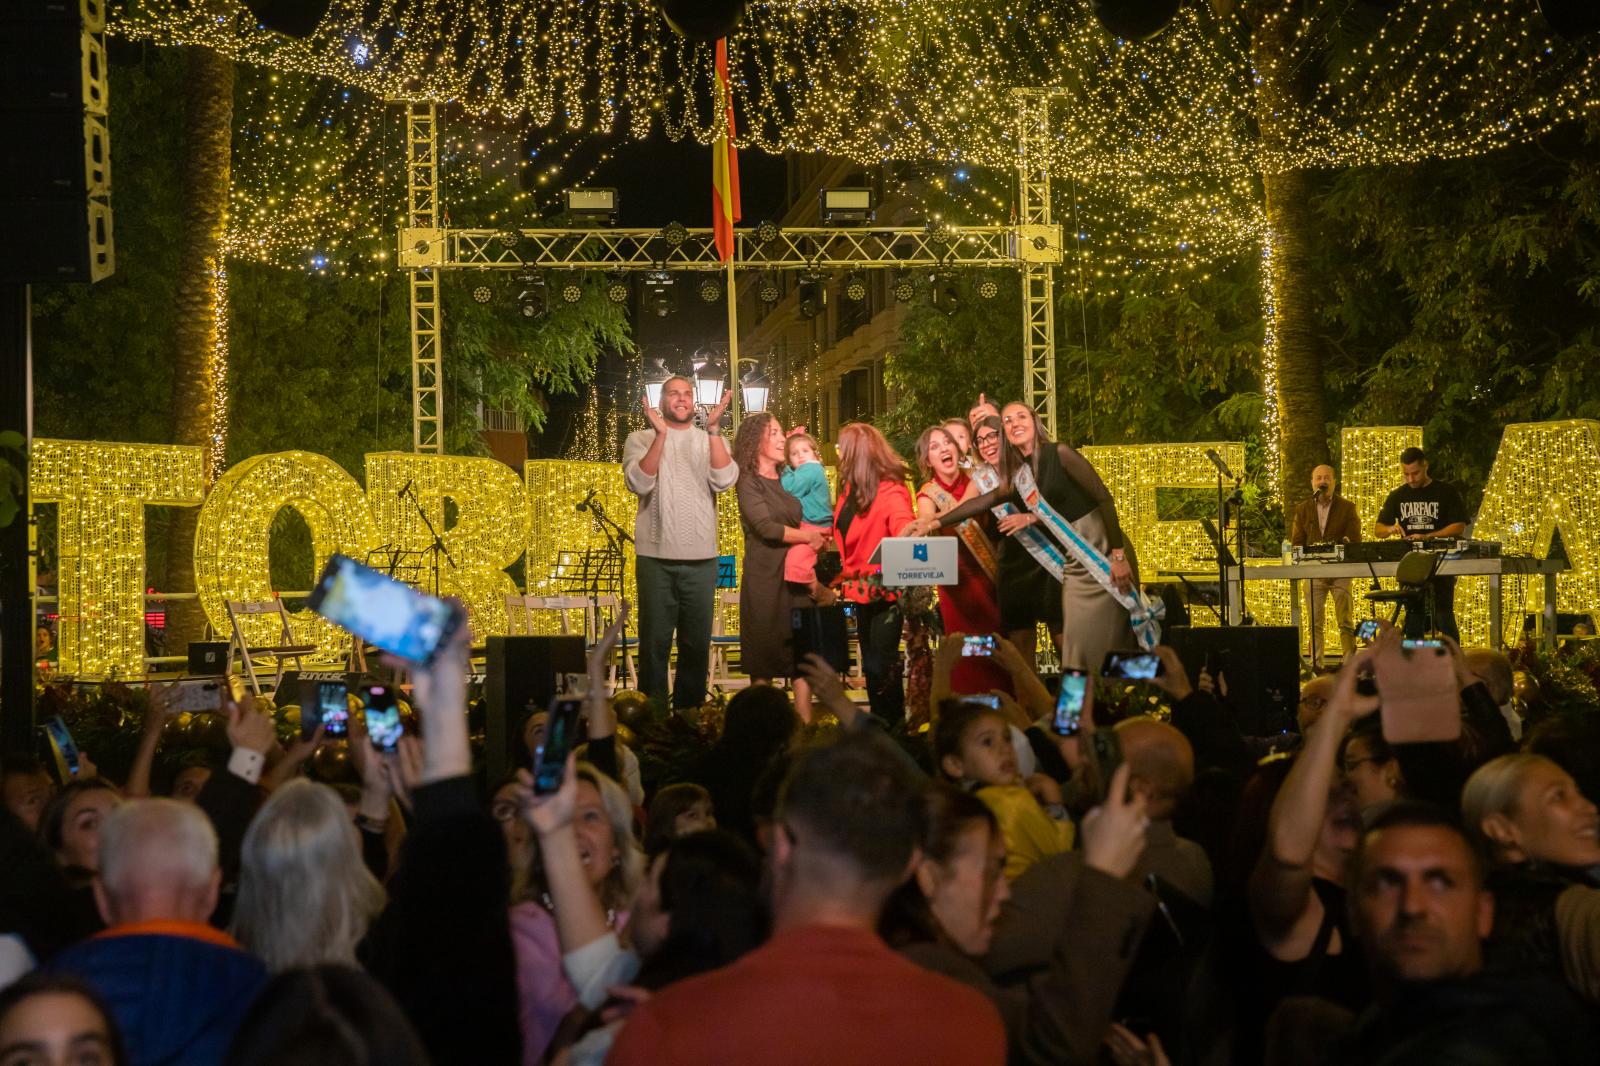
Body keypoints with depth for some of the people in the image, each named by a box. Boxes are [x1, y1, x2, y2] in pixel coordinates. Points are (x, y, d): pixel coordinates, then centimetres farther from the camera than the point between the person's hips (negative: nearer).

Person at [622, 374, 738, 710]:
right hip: (656, 557, -2)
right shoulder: (641, 439, 5)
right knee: (655, 642, 0)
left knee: (697, 643, 6)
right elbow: (639, 483, -13)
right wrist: (660, 434, -19)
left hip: (701, 558, 2)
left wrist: (713, 429, -15)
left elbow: (724, 481, -9)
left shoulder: (711, 441, 10)